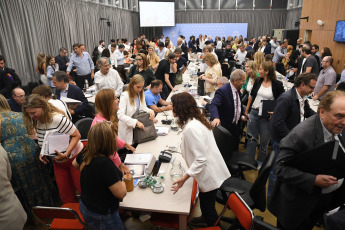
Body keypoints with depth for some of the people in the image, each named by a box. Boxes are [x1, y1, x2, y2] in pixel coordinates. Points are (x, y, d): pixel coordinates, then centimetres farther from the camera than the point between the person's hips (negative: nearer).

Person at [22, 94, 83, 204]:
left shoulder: (57, 118, -25)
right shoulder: (36, 123, 0)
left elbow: (76, 135, -23)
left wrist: (66, 154, -30)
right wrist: (42, 153, -5)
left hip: (74, 157, -7)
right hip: (58, 162, 7)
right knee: (65, 194, 12)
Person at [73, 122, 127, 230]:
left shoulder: (85, 155, -9)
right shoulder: (105, 163, -34)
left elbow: (75, 164, 16)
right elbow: (121, 193, -28)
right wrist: (122, 182, -8)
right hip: (102, 216, -8)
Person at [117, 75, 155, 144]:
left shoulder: (141, 94, 3)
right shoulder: (125, 96, -19)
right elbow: (120, 115, -26)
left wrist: (150, 111, -12)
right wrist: (136, 122, -35)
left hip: (138, 126, 6)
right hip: (127, 128, -6)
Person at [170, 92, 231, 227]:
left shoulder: (191, 128, -28)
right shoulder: (197, 119, 2)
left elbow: (201, 159, -28)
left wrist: (184, 178, -26)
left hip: (209, 176, -9)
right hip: (211, 171, 9)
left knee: (207, 209, 11)